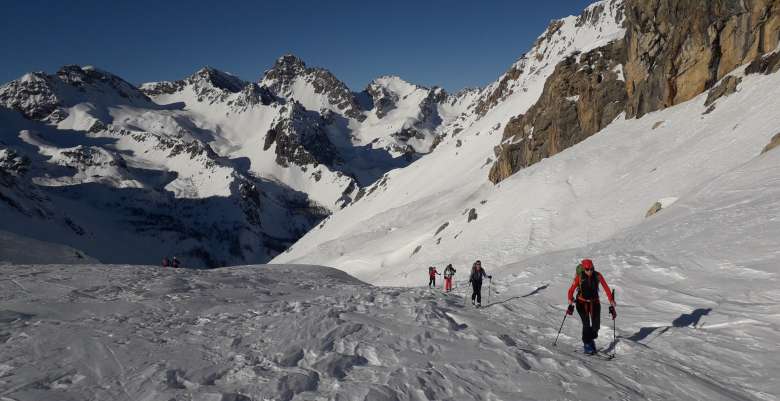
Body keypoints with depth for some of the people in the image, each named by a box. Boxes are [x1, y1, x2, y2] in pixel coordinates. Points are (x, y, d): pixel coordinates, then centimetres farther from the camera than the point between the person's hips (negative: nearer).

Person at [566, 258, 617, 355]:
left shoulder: (597, 276, -15)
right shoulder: (579, 277, -18)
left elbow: (607, 289, -13)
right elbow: (571, 290, -18)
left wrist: (612, 306, -17)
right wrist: (570, 305, -31)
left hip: (595, 302, 2)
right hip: (582, 303, -2)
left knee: (596, 326, -3)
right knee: (586, 324, -15)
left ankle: (591, 339, 28)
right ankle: (586, 344, 7)